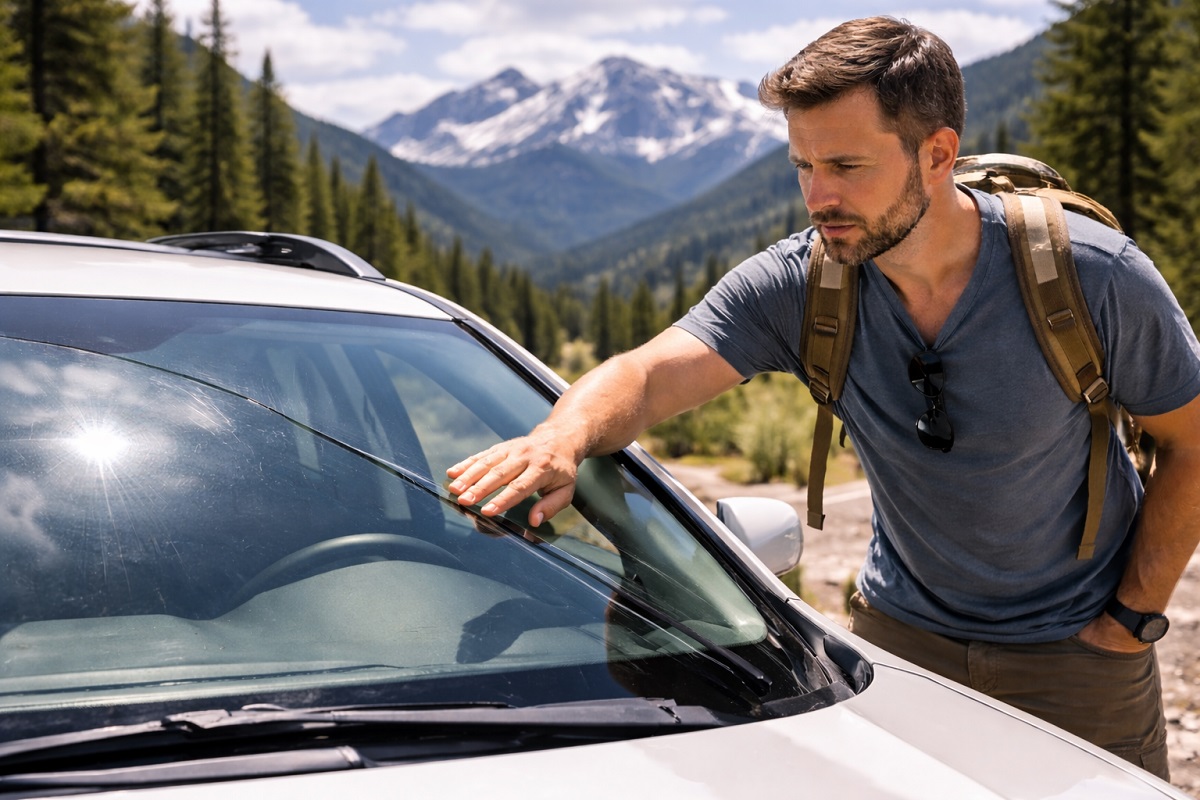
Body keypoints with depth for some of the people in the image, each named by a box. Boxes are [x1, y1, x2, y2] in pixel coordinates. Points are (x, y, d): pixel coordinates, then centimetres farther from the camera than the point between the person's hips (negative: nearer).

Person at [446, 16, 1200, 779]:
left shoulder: (1091, 274, -22)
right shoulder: (797, 284, -18)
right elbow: (647, 374, -29)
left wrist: (1134, 616, -10)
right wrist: (566, 436, -51)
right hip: (899, 629, 2)